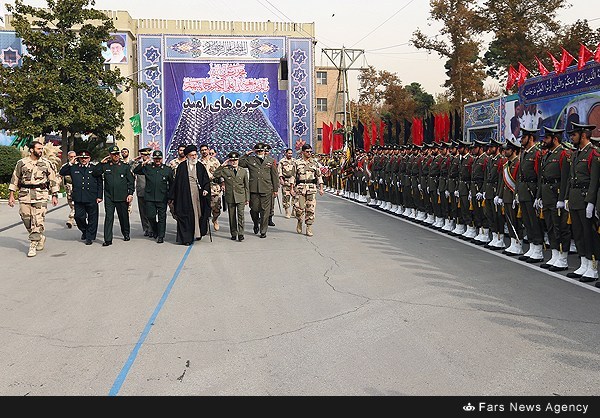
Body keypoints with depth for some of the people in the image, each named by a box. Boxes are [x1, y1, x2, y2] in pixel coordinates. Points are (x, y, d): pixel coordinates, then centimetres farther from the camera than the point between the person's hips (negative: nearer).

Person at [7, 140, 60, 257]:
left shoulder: (47, 163, 5)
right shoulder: (21, 163, 6)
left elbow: (53, 180, 8)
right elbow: (14, 180, 10)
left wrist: (54, 196, 5)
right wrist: (11, 195, 5)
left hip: (41, 196, -2)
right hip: (25, 195, 2)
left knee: (38, 221, -8)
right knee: (26, 220, 4)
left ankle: (33, 245, -2)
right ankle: (40, 238, 27)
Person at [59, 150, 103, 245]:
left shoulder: (94, 168, 7)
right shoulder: (73, 168, 11)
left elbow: (100, 183, 7)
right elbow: (61, 173, 6)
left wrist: (99, 196, 0)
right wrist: (70, 163, -2)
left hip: (92, 199, -1)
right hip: (78, 199, 1)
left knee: (92, 219, 3)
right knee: (79, 216, -2)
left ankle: (90, 237, 16)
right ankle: (84, 231, 26)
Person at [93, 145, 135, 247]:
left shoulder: (125, 166, 5)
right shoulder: (105, 166, 8)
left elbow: (131, 181, 4)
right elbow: (95, 173, 3)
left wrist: (130, 194, -4)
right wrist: (101, 163, -2)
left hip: (122, 197, 0)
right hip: (109, 196, 0)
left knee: (124, 216, 10)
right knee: (108, 217, -5)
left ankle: (126, 234, 31)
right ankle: (108, 239, -4)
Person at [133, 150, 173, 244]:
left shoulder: (167, 169, 8)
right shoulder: (147, 167, 9)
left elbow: (171, 183, 12)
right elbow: (135, 171, 6)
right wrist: (143, 163, -6)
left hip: (162, 198, -1)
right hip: (149, 197, 1)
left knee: (161, 217, 1)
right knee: (150, 216, 1)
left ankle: (161, 236, 10)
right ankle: (154, 230, 28)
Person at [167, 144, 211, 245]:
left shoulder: (200, 166, 9)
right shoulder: (181, 167, 3)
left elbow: (206, 180, 7)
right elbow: (176, 182, 3)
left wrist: (206, 189, -12)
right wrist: (172, 197, 2)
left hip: (198, 195, 2)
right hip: (185, 196, -2)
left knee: (198, 214, 6)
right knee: (186, 217, -2)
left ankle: (198, 233, 21)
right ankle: (186, 238, 0)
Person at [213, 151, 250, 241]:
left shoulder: (243, 171, 7)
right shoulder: (225, 170, 4)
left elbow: (246, 186, 10)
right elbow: (215, 174, -9)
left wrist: (247, 198, 7)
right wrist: (222, 165, -9)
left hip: (240, 197, -1)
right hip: (230, 197, 1)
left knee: (240, 215, -9)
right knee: (232, 216, 6)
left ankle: (240, 234, -7)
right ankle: (233, 234, 15)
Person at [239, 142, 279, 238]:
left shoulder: (270, 161, 11)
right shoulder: (250, 160, 9)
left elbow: (274, 176, 13)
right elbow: (239, 163, 5)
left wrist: (275, 189, 11)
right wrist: (246, 154, 1)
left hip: (266, 190, 0)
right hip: (254, 190, 0)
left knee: (265, 211, 0)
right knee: (254, 210, 4)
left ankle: (263, 231, 11)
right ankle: (256, 224, 34)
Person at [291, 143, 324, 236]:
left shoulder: (314, 163, 9)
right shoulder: (297, 162, 5)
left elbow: (319, 176, 11)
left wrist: (321, 188, 4)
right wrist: (292, 188, 0)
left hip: (312, 188, 1)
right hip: (300, 187, -1)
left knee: (311, 209, -2)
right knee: (300, 208, -5)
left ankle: (309, 229, 5)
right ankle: (299, 222, 23)